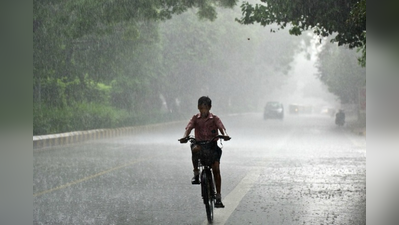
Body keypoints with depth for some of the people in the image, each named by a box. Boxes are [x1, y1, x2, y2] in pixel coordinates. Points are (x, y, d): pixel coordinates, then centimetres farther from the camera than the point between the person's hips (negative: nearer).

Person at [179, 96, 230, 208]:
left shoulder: (214, 118, 0)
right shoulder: (195, 118, 3)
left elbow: (221, 127, -17)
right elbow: (189, 127, -14)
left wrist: (225, 135, -40)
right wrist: (185, 136, -36)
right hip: (199, 144, 0)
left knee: (216, 168, -12)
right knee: (195, 149, -37)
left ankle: (218, 197, -7)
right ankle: (196, 173, -19)